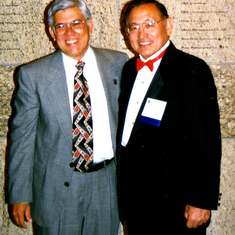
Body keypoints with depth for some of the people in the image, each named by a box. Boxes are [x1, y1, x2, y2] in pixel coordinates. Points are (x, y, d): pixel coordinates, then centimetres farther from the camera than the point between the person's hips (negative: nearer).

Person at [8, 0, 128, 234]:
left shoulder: (118, 63, 0)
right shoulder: (32, 75, -5)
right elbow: (22, 136, -3)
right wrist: (19, 195, -2)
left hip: (107, 183, 2)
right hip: (56, 188, -2)